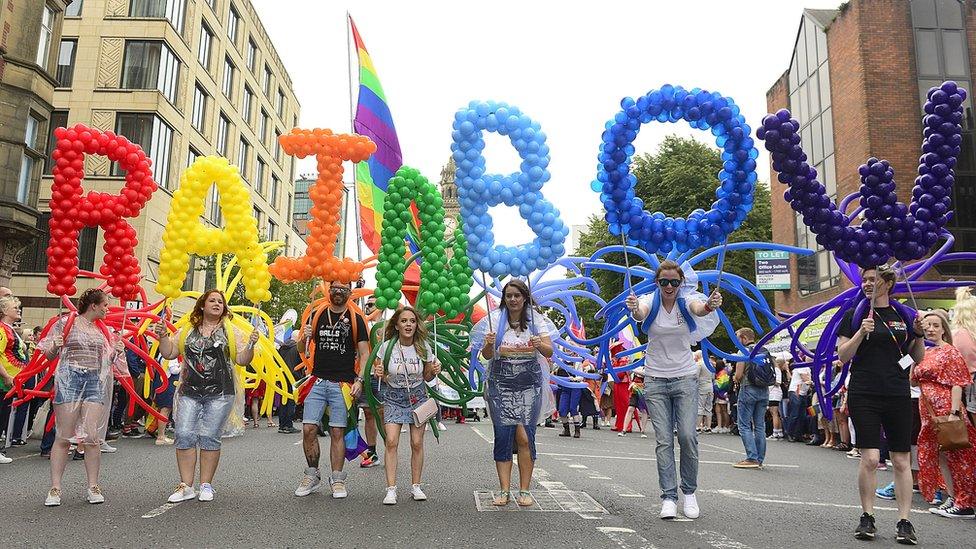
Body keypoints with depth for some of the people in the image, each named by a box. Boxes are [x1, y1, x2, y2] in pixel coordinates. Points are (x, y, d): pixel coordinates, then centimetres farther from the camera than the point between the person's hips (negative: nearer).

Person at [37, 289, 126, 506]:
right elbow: (49, 356, 5)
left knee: (93, 437, 0)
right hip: (69, 380, -4)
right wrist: (55, 346, -15)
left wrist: (117, 351, 2)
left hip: (96, 382, 4)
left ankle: (93, 487, 8)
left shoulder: (103, 329, 15)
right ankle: (55, 488, 7)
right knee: (64, 437, -2)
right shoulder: (65, 323, 2)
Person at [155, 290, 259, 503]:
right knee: (184, 435, -4)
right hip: (189, 391, 2)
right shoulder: (188, 331, 13)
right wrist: (163, 336, -2)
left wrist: (250, 344, -15)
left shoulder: (230, 331, 7)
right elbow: (169, 353, 14)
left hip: (220, 392, -2)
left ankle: (206, 485, 9)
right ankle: (186, 486, 5)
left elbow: (242, 360, 2)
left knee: (210, 437, -1)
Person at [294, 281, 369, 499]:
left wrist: (359, 380, -10)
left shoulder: (355, 320, 4)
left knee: (337, 432, -1)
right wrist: (304, 338, -7)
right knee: (308, 429, -3)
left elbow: (364, 353, 2)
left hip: (343, 384, -2)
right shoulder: (318, 315, 10)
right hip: (318, 381, 2)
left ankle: (337, 480, 10)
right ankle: (312, 475, 14)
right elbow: (301, 349, 16)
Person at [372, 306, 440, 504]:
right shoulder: (387, 346, -11)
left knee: (417, 443, 0)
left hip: (417, 397, 1)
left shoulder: (423, 347, -7)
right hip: (393, 398, -1)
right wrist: (378, 373, -22)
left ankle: (415, 486, 13)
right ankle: (391, 489, -6)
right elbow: (381, 376, 0)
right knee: (391, 442, -12)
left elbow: (427, 377, 4)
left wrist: (435, 371, -17)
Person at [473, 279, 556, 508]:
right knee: (503, 435, -3)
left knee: (525, 437, -4)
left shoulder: (537, 320, 2)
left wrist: (539, 344, -29)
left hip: (529, 384, 0)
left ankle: (524, 490, 6)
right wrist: (489, 344, -25)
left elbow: (549, 351, -7)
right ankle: (504, 490, 5)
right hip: (501, 383, 0)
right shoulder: (495, 319, 1)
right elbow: (487, 355, -2)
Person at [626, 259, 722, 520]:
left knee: (687, 435, -8)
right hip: (655, 379, 0)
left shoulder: (686, 300, -5)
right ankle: (669, 496, 5)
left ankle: (689, 492, 11)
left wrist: (709, 305, -54)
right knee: (664, 440, -2)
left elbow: (699, 309, -29)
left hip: (685, 378, 0)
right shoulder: (650, 301, -6)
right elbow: (640, 314, -30)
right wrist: (634, 309, -55)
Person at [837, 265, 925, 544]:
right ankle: (867, 518, 8)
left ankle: (904, 522, 12)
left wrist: (919, 335, -4)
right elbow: (842, 356, -2)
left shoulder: (904, 315, 9)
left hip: (898, 396, 2)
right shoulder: (854, 315, 3)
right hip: (864, 396, -2)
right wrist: (861, 332, -15)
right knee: (870, 458, -7)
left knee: (902, 461, 4)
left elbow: (918, 358, 13)